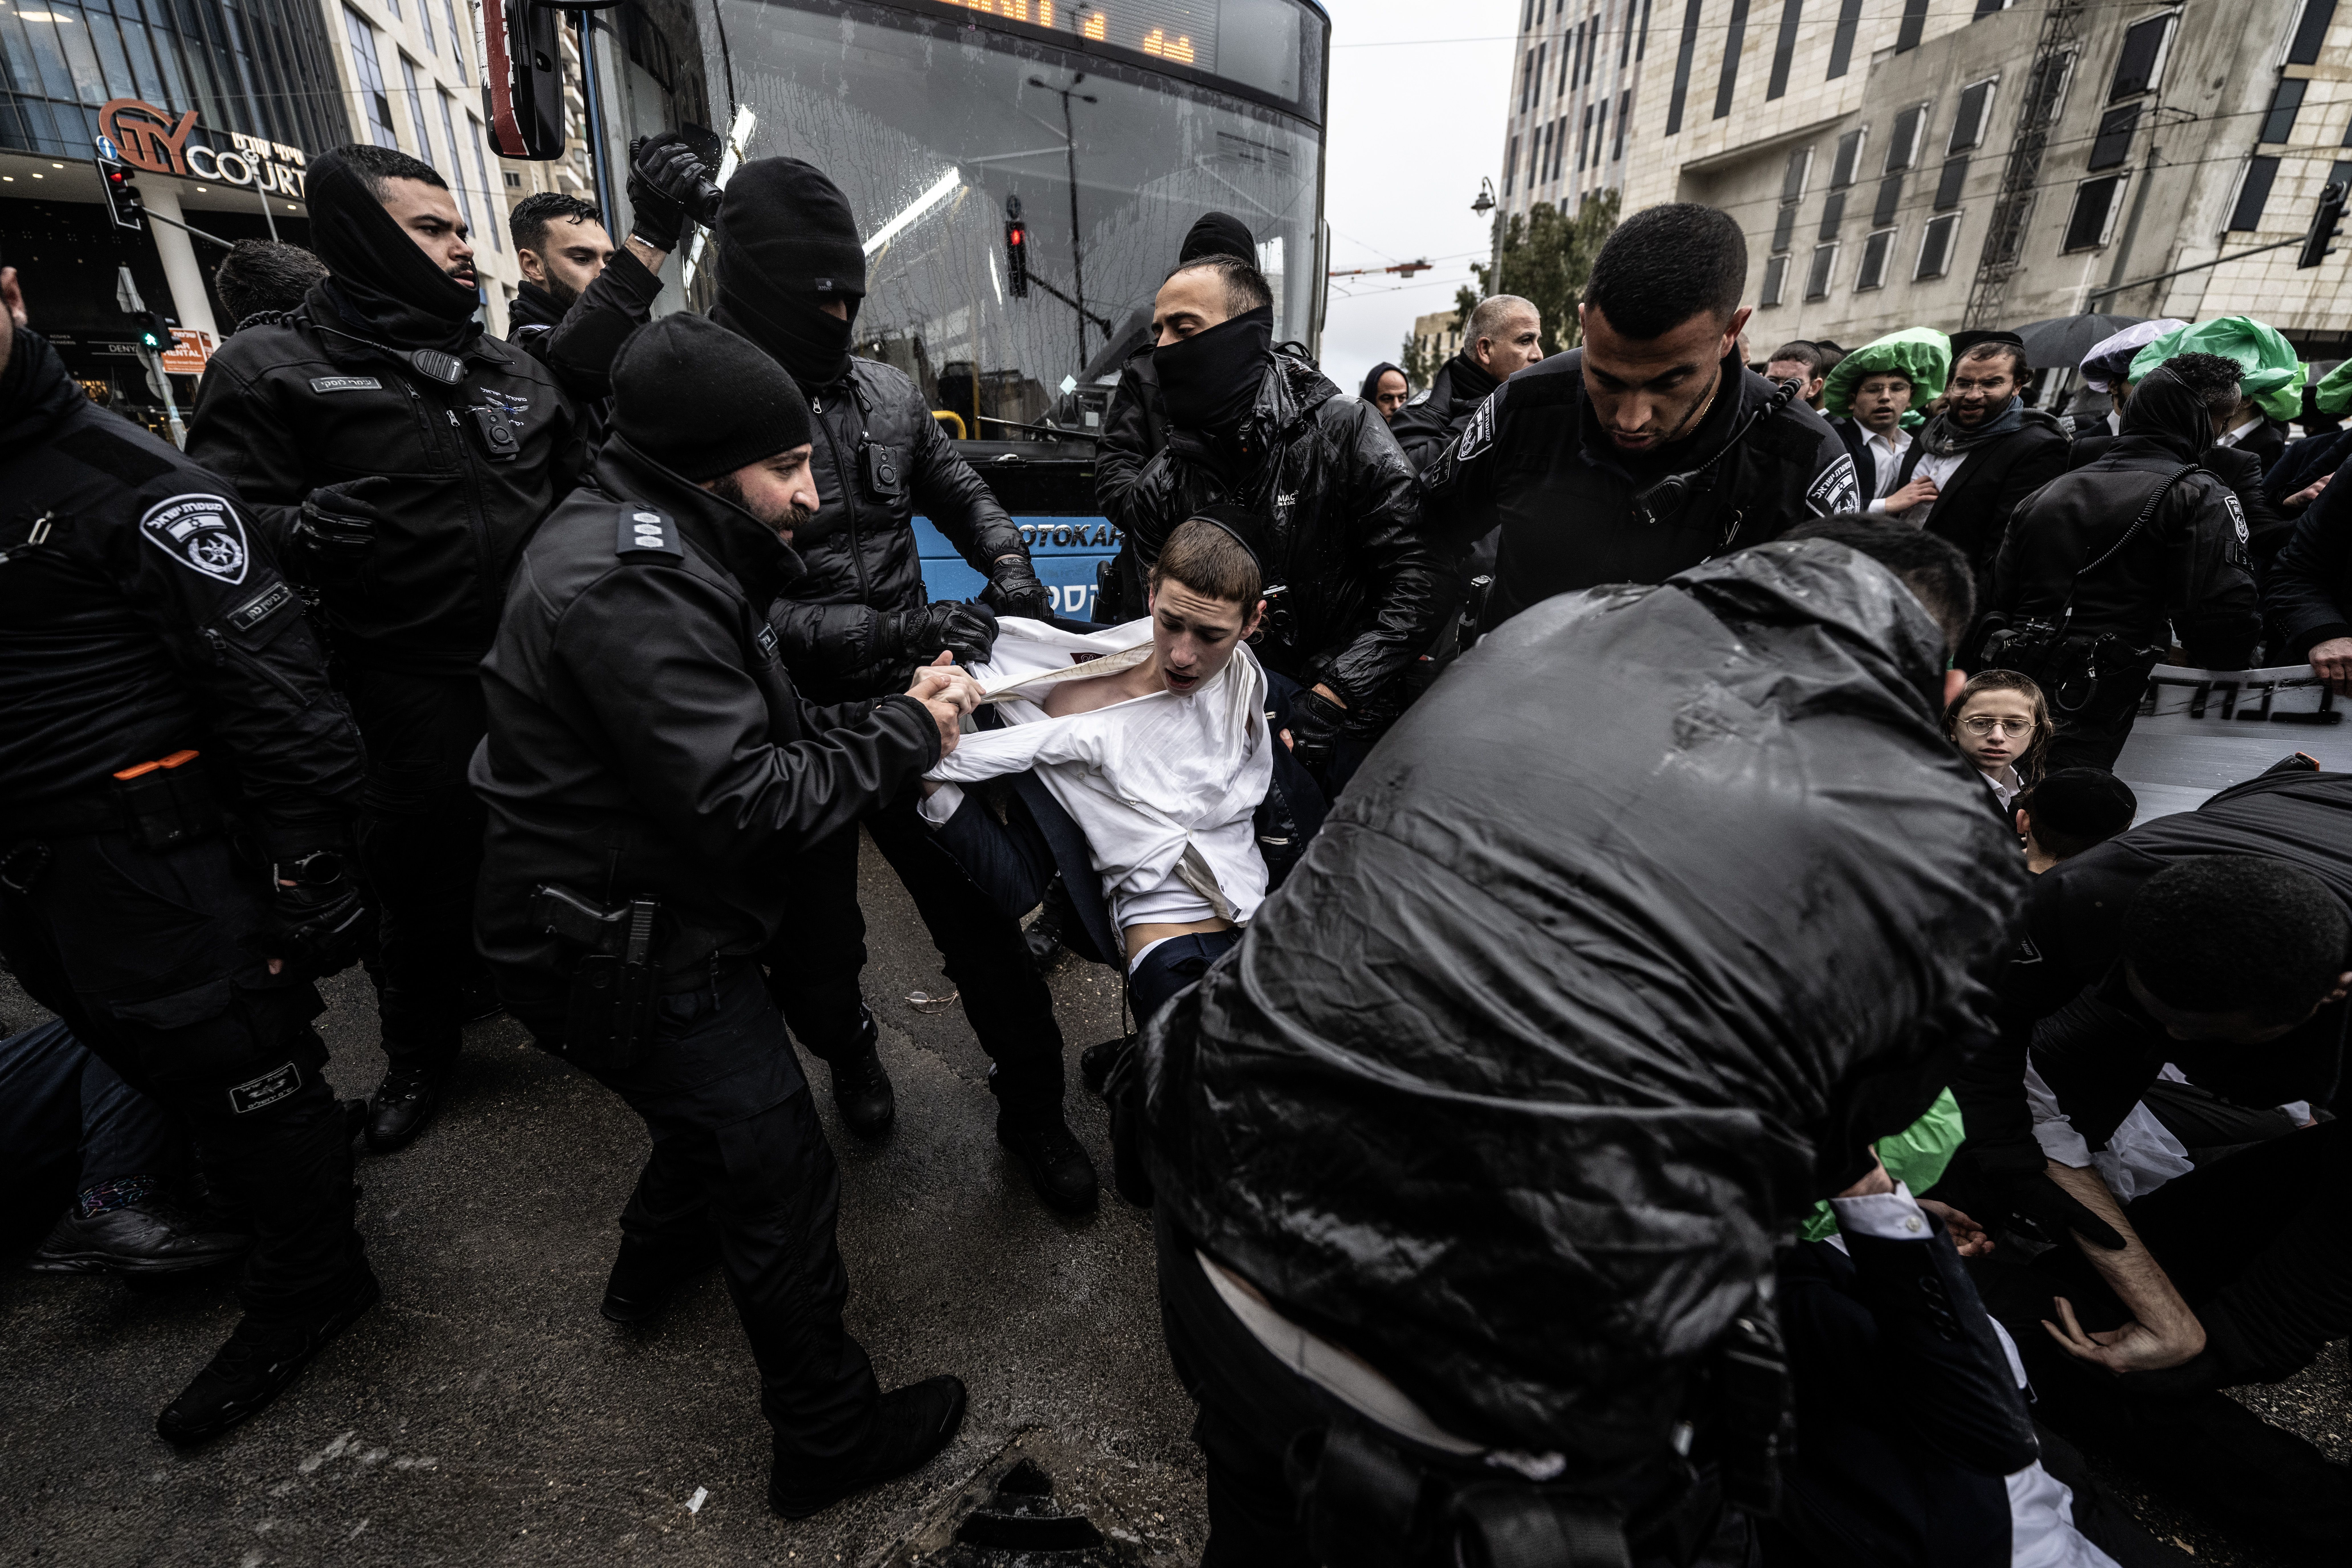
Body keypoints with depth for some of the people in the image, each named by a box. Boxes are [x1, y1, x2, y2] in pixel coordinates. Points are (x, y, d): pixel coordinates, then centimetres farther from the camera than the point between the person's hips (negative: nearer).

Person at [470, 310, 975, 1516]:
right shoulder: (631, 587, -27)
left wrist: (890, 718, -6)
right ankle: (831, 1439, 23)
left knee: (721, 1088, 31)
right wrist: (905, 732, -20)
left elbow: (749, 735, 7)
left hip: (633, 909, 10)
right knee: (780, 1175, 2)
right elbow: (744, 802, -31)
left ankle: (656, 1262, 58)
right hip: (623, 950, -10)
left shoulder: (650, 547, 6)